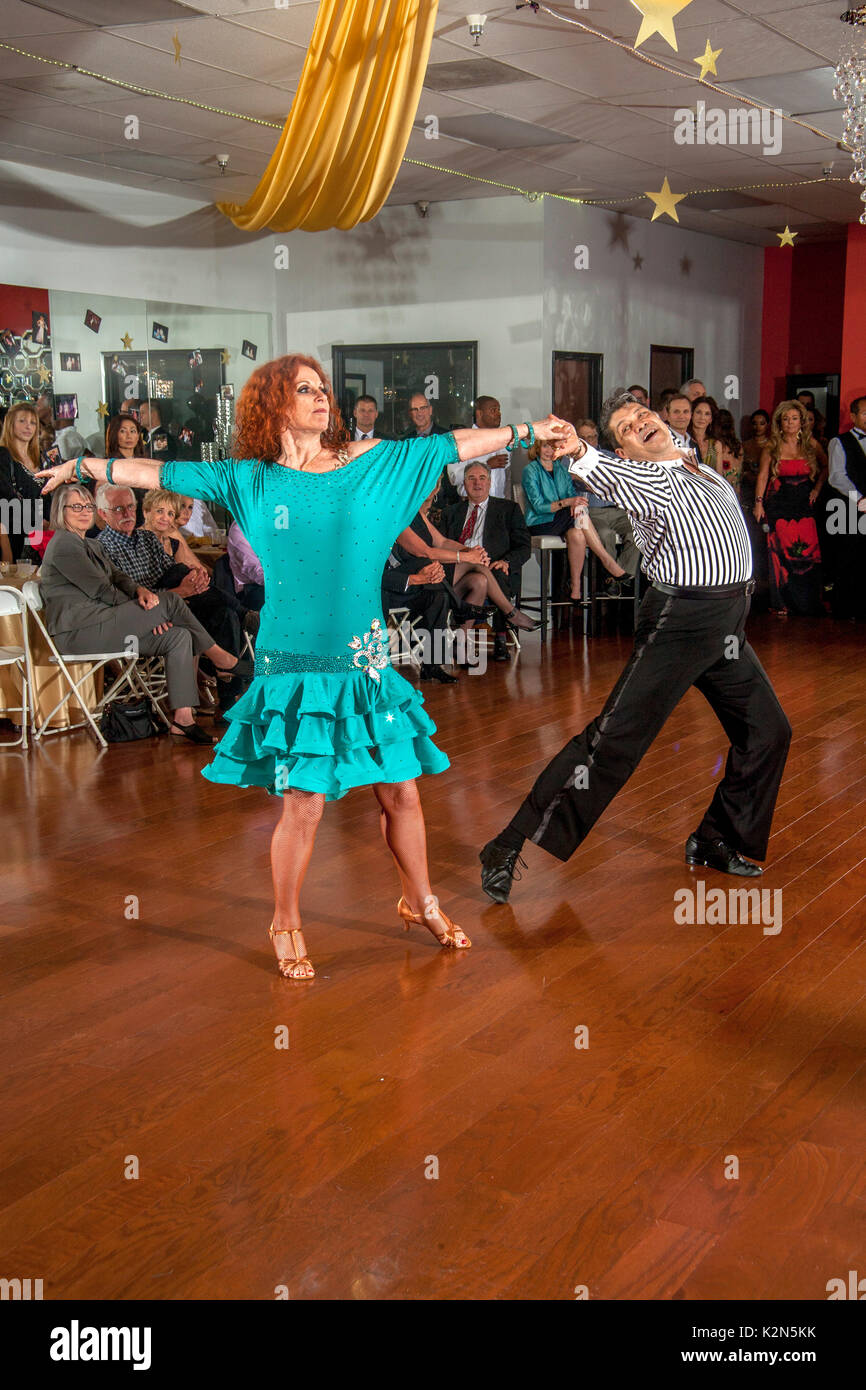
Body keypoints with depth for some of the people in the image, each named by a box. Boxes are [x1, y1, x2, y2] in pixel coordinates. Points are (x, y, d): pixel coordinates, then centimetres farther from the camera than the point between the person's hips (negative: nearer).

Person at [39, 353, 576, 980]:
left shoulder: (374, 461, 6)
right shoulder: (251, 480, 3)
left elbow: (451, 445, 9)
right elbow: (161, 473, 9)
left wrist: (528, 430, 11)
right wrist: (83, 466, 11)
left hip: (364, 659, 3)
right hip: (294, 664, -2)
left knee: (400, 790, 8)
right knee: (305, 802, -3)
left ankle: (421, 902, 32)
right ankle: (286, 926, 20)